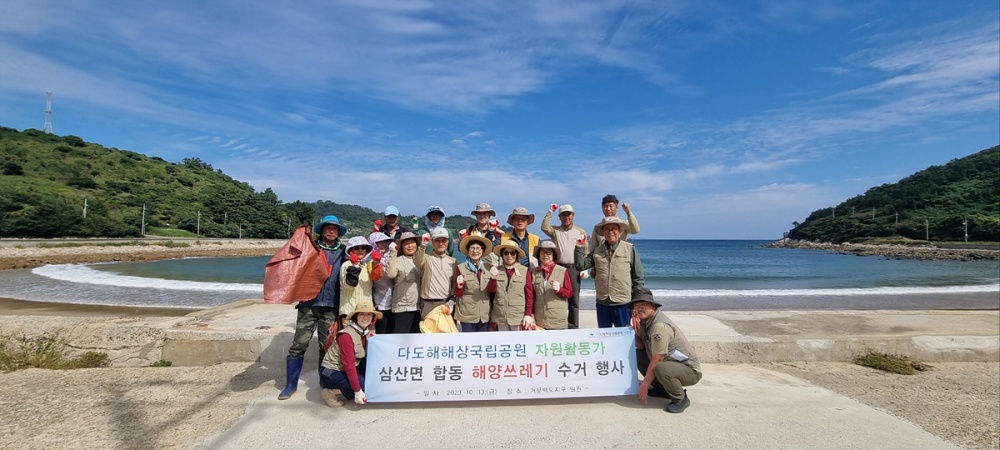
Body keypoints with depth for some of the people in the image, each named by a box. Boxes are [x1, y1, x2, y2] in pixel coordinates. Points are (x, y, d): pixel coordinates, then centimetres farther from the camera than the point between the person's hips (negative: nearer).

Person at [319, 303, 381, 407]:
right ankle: (332, 392, -6)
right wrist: (357, 391, -26)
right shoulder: (347, 335, -24)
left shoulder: (368, 332, -1)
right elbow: (349, 365, -26)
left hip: (345, 370, 8)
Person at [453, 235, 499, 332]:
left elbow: (492, 291, -1)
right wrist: (459, 286, -23)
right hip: (467, 314, -3)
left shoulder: (489, 267, 5)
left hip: (485, 314, 3)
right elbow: (458, 294, -2)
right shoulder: (460, 268, -4)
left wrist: (493, 278, -19)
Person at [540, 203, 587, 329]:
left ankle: (573, 327, 14)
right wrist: (550, 212, -11)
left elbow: (585, 252, 9)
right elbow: (544, 227, -13)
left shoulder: (581, 232, 9)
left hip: (574, 269, 1)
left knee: (574, 300, 5)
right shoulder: (555, 231, 8)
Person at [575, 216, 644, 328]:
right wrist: (579, 247, -6)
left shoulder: (630, 249, -3)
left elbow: (638, 278, 0)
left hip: (623, 303, -3)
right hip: (602, 303, 3)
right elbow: (580, 266, 2)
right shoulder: (597, 251, 6)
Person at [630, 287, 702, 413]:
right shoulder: (645, 321, 2)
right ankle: (663, 388, 12)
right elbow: (640, 346, 0)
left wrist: (644, 385, -16)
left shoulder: (660, 326, -26)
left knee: (661, 369, -37)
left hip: (690, 370, -9)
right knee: (637, 354, 0)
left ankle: (680, 398, -7)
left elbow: (657, 360, -24)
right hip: (670, 364, 9)